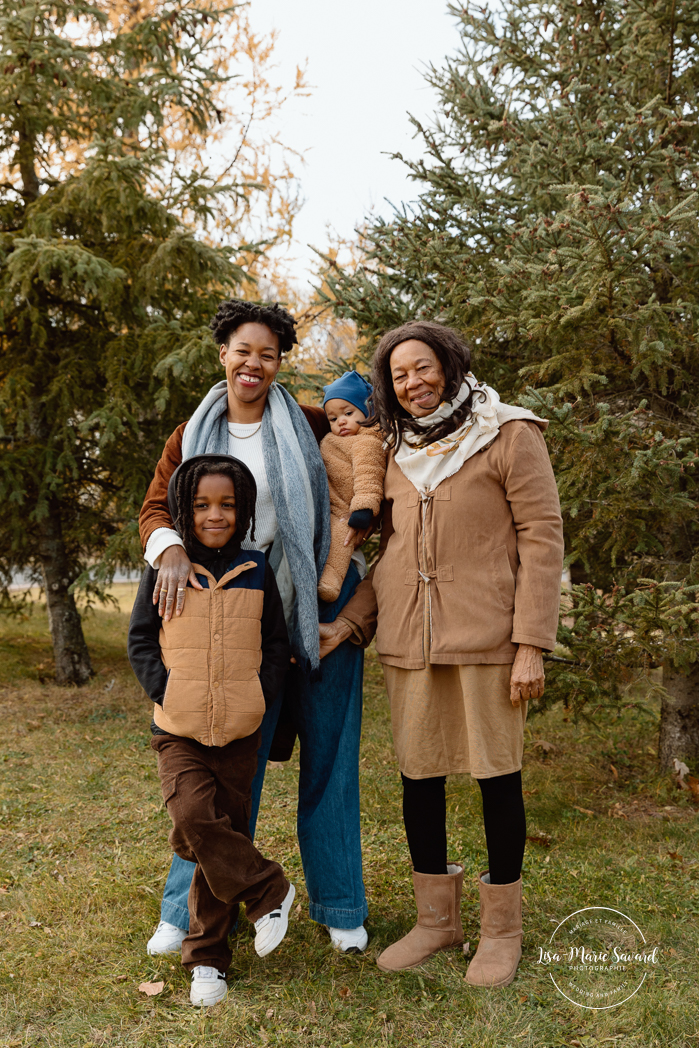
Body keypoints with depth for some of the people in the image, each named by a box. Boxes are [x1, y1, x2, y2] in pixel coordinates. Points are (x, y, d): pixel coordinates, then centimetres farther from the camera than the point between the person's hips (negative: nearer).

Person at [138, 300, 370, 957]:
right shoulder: (192, 435, 6)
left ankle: (339, 906, 25)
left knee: (329, 757, 8)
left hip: (323, 609, 0)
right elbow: (155, 507, -1)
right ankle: (191, 909, 20)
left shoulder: (308, 425, 3)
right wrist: (170, 550, -22)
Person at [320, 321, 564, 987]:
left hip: (485, 637, -5)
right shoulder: (400, 454, 16)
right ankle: (436, 918, 27)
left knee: (495, 773, 4)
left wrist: (532, 644, -13)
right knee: (419, 775, 10)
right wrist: (349, 621, 4)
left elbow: (542, 537, -7)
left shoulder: (508, 436, -2)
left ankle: (501, 930, 21)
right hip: (408, 641, 5)